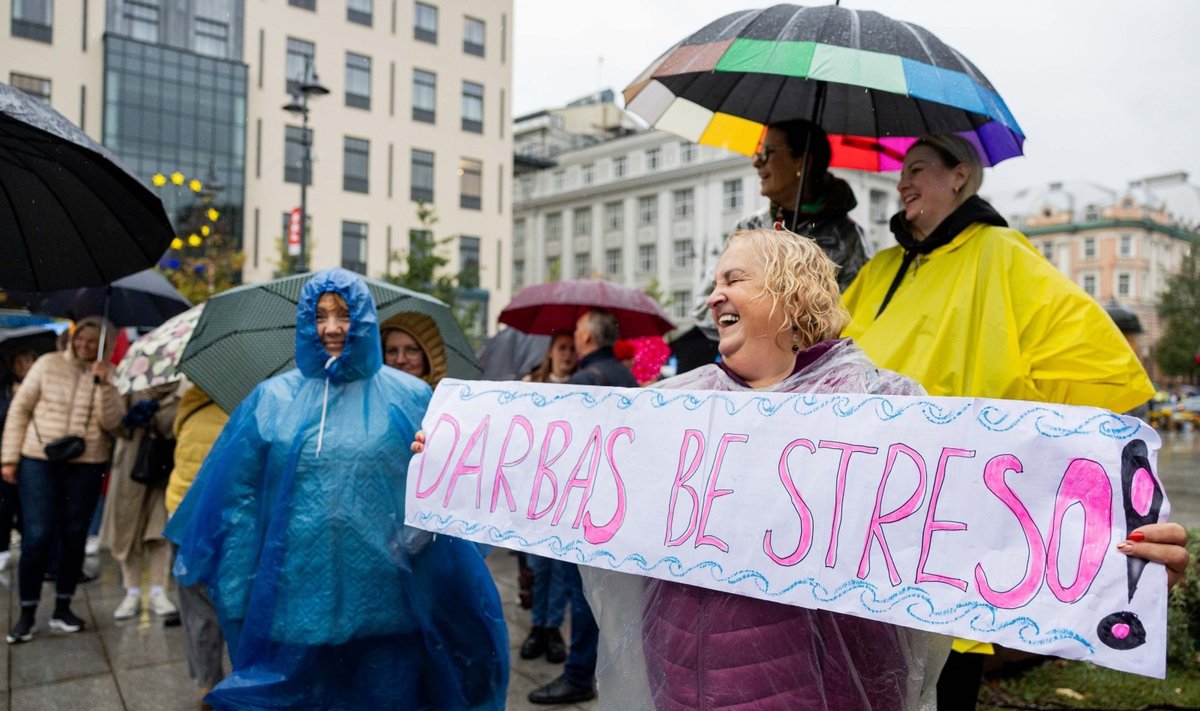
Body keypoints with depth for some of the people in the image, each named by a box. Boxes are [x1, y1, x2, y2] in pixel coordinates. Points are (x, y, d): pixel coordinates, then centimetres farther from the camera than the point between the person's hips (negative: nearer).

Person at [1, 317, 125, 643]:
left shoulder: (109, 376, 3)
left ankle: (62, 608, 21)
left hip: (86, 465, 1)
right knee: (38, 535, -5)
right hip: (39, 460, -1)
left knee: (74, 536, 7)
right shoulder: (48, 363, 0)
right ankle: (27, 613, 9)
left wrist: (104, 383, -19)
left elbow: (112, 422, -8)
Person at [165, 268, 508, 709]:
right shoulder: (271, 400, 6)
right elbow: (240, 497, 4)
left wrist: (421, 530, -18)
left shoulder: (409, 398, 2)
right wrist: (236, 598, 0)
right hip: (293, 606, 1)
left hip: (385, 609, -1)